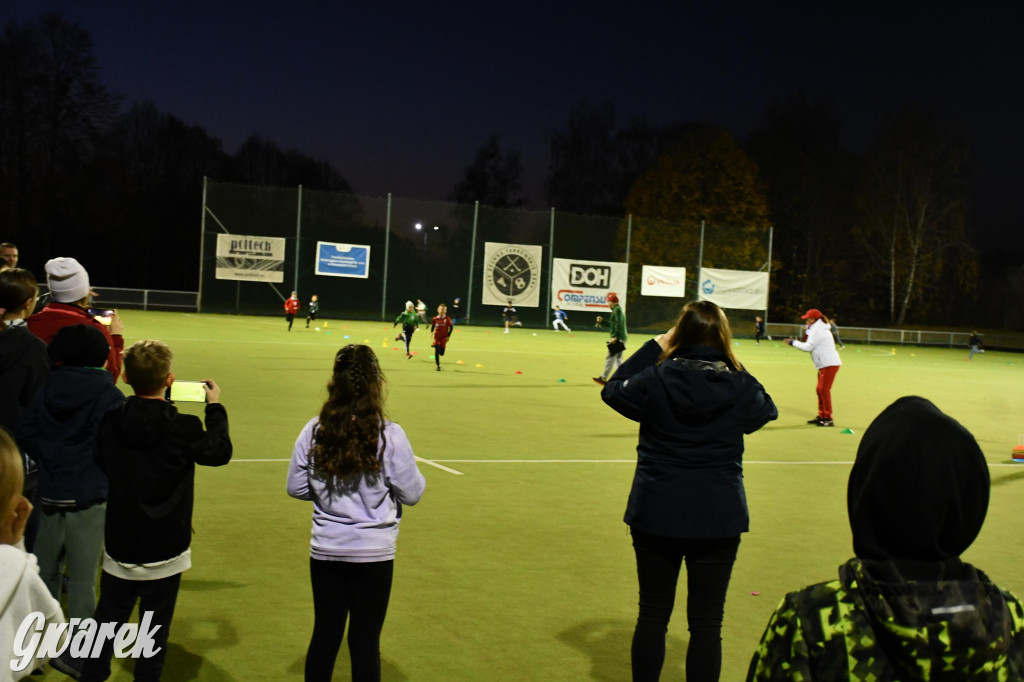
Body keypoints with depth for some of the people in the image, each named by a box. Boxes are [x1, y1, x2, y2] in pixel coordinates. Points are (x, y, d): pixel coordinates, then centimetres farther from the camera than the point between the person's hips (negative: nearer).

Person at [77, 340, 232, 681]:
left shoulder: (109, 422, -9)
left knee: (107, 618, 17)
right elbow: (220, 451, -1)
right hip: (165, 548, -3)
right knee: (155, 628, 9)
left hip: (119, 542, 3)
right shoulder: (184, 428, -18)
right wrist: (215, 407, 12)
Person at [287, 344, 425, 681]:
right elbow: (412, 493, -9)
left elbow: (296, 488, 2)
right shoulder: (389, 435, -16)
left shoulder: (314, 432, -8)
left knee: (325, 635, 16)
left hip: (326, 551, 3)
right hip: (373, 553, -2)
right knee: (365, 641, 9)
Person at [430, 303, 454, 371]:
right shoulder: (435, 319, 0)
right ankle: (438, 366, 3)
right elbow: (432, 326, 12)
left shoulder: (447, 319, -5)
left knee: (441, 353, -4)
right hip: (437, 337, 1)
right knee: (436, 352, -8)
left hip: (444, 337, -1)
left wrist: (448, 336, -4)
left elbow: (451, 327, 1)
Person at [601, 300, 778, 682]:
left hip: (656, 514, 0)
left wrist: (652, 349, 8)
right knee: (706, 622, 9)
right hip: (719, 517, 0)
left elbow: (612, 390, 7)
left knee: (653, 615, 15)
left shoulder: (655, 379, -13)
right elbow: (767, 411, 14)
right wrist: (737, 368, 12)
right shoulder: (741, 386, -9)